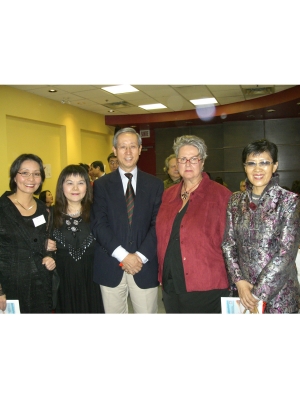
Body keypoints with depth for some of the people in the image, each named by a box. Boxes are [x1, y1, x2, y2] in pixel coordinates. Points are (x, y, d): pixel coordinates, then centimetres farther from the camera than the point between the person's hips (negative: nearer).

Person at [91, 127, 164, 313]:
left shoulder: (155, 184, 5)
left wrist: (140, 256, -11)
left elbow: (157, 224, -1)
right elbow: (98, 225, -4)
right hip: (111, 267, 0)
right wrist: (123, 255, -13)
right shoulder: (102, 185, 3)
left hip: (145, 266, 0)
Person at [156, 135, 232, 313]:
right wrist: (162, 274, 9)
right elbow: (162, 236, 13)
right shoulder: (168, 194, 8)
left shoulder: (221, 195, -7)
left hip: (206, 288, -5)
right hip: (170, 286, 5)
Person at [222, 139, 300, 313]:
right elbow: (228, 244, 3)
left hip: (278, 291, -3)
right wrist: (240, 281, -8)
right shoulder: (236, 200, 3)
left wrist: (258, 293, -14)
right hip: (242, 290, 3)